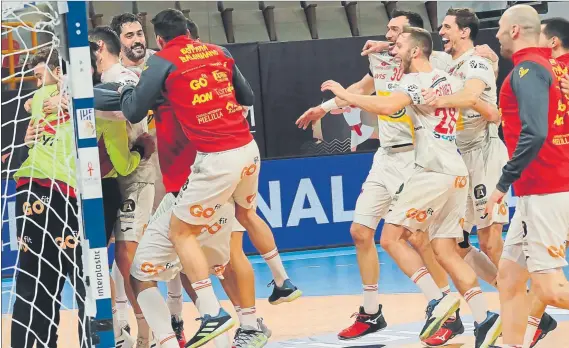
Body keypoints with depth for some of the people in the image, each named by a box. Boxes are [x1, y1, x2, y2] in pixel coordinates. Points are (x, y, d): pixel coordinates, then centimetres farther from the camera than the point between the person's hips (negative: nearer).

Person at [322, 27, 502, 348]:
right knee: (445, 250, 8)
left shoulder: (417, 81, -9)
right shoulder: (449, 80, 17)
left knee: (392, 235, -2)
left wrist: (343, 94, -17)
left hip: (434, 172, -9)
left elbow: (386, 107, -27)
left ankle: (437, 300, -13)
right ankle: (484, 319, -3)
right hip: (456, 173, 9)